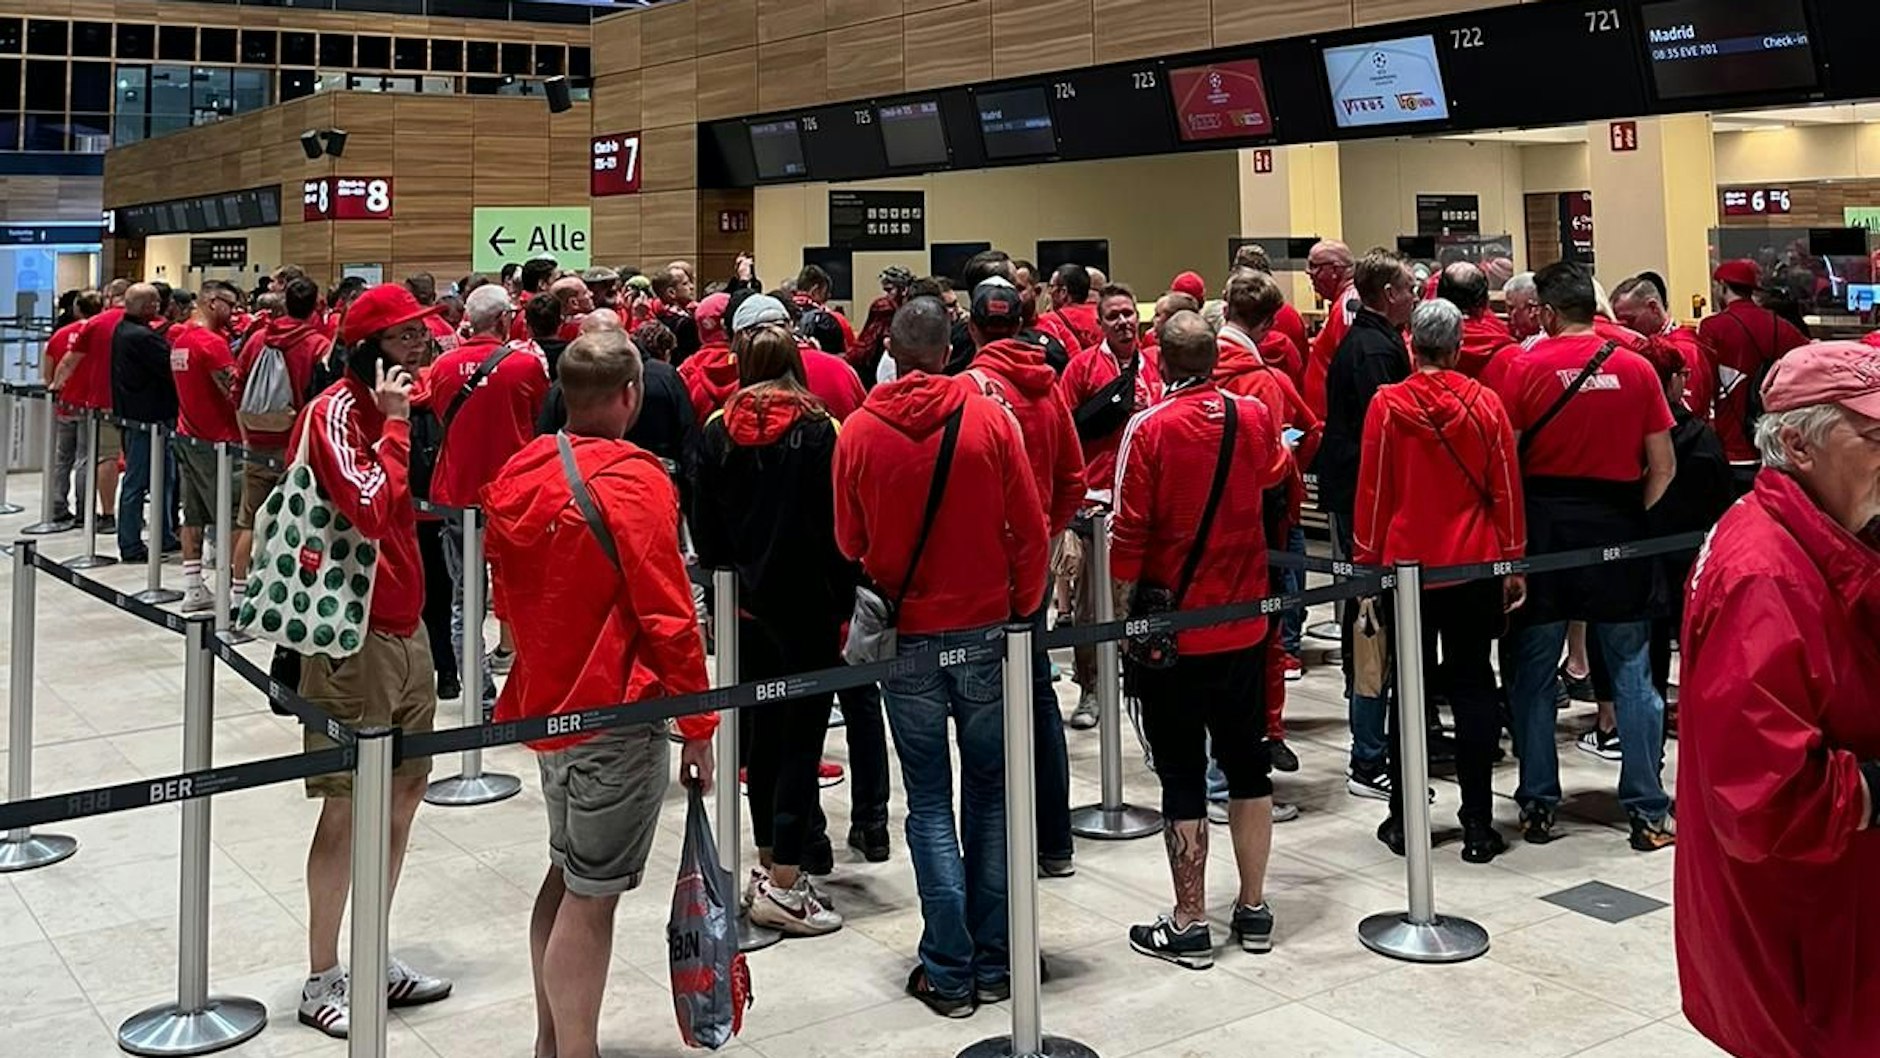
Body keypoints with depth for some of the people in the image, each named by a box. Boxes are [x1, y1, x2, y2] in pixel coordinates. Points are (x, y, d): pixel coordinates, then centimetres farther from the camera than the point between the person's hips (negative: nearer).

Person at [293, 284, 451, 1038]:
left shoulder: (404, 402, 11)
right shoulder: (335, 411, -14)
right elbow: (372, 511, -26)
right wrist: (394, 424, -18)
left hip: (407, 626, 8)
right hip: (354, 633, -8)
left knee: (405, 790, 13)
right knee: (348, 805, -2)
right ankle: (322, 982, 11)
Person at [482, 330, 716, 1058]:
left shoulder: (521, 472, 6)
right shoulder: (633, 480, -17)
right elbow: (667, 615, -18)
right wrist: (698, 724, -11)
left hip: (547, 703, 8)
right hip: (616, 712, -8)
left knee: (567, 873, 20)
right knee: (592, 895, -1)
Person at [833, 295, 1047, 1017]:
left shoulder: (858, 431, -6)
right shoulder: (990, 420, -7)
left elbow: (850, 543, 3)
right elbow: (1030, 531, -4)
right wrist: (1020, 608, 10)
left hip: (905, 635, 0)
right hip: (985, 631, 0)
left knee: (930, 802, 9)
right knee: (990, 793, 12)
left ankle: (948, 972, 9)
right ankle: (992, 964, 17)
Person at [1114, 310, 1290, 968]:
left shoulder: (1149, 428, -15)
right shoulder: (1254, 418, -1)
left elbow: (1130, 534, -15)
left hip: (1172, 629, -4)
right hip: (1244, 625, 5)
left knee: (1183, 777, 3)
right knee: (1247, 766, 15)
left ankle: (1189, 926, 10)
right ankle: (1254, 911, 24)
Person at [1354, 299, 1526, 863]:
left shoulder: (1386, 405, -7)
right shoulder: (1485, 403, -4)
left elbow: (1372, 492, -3)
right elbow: (1506, 489, 1)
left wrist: (1367, 563, 6)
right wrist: (1513, 562, 9)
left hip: (1406, 564, 0)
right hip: (1474, 566, 1)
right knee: (1473, 686, 7)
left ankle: (1404, 820, 14)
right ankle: (1478, 823, 7)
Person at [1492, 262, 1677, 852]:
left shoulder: (1525, 368, -6)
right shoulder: (1636, 369, -1)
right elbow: (1663, 467, 0)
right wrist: (1636, 515, 12)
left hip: (1543, 523, -1)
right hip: (1617, 526, 1)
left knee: (1533, 674, 10)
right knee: (1631, 673, 8)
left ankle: (1538, 807, 14)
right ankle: (1648, 812, 10)